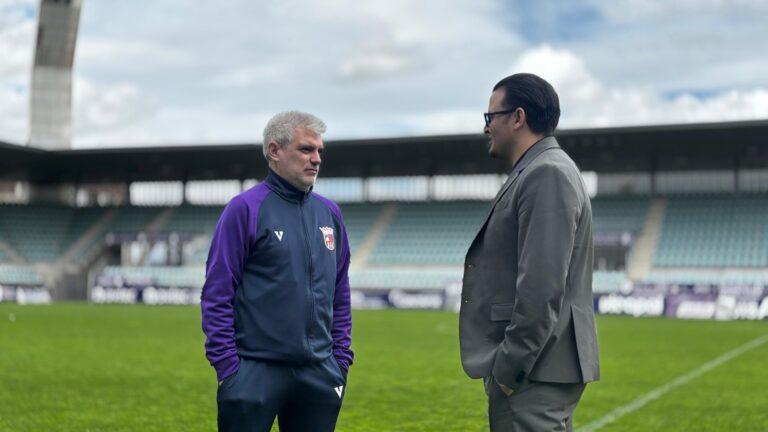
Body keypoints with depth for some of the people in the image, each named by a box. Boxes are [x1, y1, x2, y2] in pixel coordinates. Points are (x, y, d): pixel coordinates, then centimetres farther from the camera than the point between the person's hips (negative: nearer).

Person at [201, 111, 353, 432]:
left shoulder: (329, 213, 11)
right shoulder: (245, 209, -6)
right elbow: (216, 295, -8)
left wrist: (342, 357, 11)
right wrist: (227, 366, -12)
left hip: (319, 375, 6)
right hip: (255, 372, -5)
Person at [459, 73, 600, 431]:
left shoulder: (548, 174, -14)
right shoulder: (536, 173, 16)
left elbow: (541, 287, -22)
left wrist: (508, 370, -18)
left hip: (533, 374, -10)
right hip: (534, 372, 10)